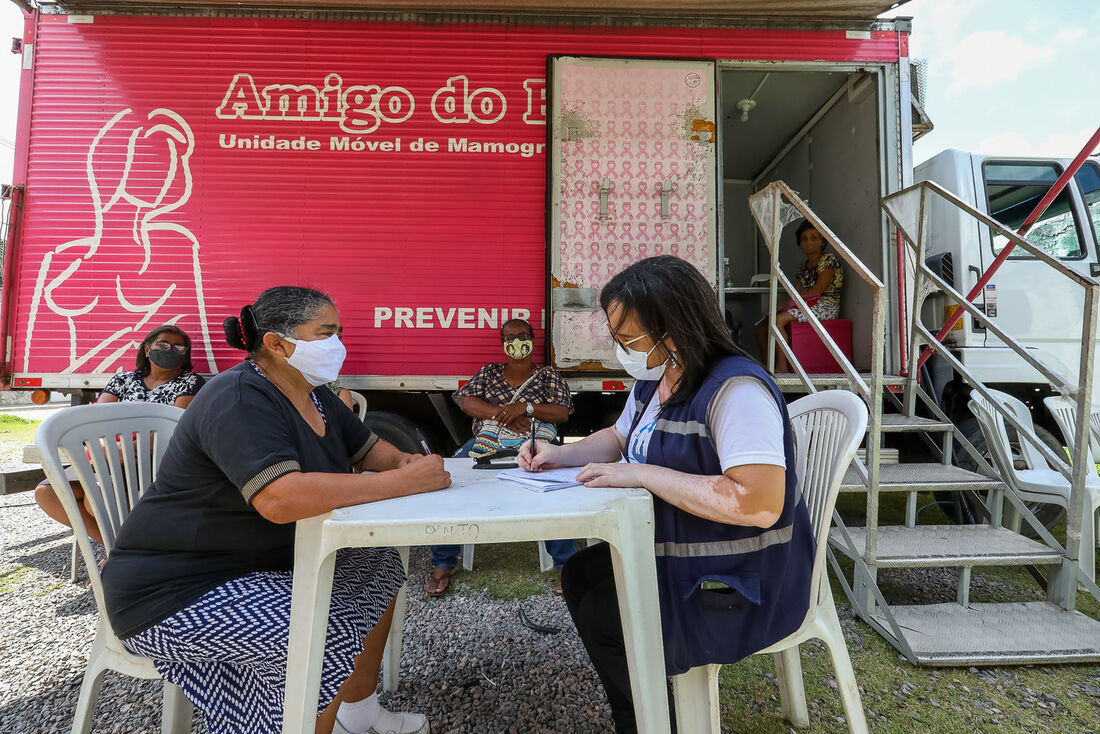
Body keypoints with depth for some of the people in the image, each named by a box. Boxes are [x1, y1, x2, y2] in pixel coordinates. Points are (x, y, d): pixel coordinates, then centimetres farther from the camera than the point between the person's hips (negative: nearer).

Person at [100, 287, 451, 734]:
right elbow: (282, 499, -40)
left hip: (268, 561, 9)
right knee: (333, 640, -23)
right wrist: (404, 481, -35)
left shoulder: (315, 395, 3)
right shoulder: (240, 399, -26)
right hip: (180, 592, -9)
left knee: (379, 565, 7)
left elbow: (369, 450, 10)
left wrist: (406, 461, -13)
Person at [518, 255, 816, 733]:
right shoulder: (652, 381, 2)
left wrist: (643, 474, -30)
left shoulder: (736, 389, -28)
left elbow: (758, 505, -36)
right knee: (579, 574, 11)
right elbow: (618, 438, 18)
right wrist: (558, 454, 0)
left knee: (600, 616, -12)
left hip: (745, 582, -9)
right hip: (677, 555, 9)